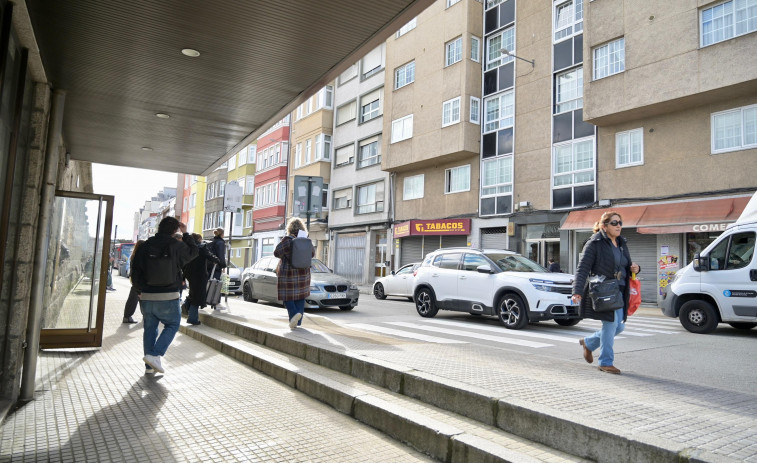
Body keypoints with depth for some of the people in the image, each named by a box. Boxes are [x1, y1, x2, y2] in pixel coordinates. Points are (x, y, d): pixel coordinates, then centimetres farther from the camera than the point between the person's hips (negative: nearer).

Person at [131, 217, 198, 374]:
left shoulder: (145, 246, 1)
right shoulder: (177, 246, -8)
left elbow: (135, 272, 3)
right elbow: (193, 251, 13)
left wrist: (142, 289, 14)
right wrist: (185, 234, 18)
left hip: (147, 296, 4)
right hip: (169, 297, -3)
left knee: (150, 328, 14)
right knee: (172, 325, 13)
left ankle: (149, 365, 17)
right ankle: (155, 355, -5)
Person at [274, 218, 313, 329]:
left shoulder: (287, 240, -13)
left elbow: (276, 252, -16)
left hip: (288, 273, -4)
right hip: (303, 273, 5)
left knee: (288, 296, 6)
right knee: (300, 297, 10)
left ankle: (294, 313, -18)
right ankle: (298, 322, 12)